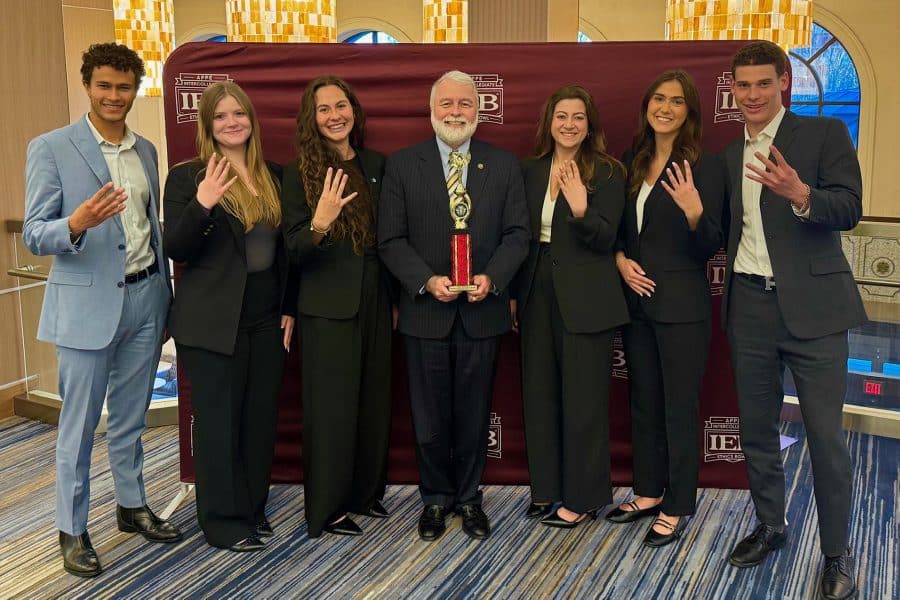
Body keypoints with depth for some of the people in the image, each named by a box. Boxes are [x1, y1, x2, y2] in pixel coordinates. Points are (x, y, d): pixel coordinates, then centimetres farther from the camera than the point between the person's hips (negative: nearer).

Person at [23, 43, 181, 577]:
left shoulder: (146, 150, 10)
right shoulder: (51, 148, -7)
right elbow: (35, 236, -10)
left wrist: (165, 294, 13)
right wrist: (77, 223, -31)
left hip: (145, 298, 5)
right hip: (88, 303, -5)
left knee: (131, 417, 17)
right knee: (79, 424, 6)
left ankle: (132, 506, 33)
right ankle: (72, 530, 20)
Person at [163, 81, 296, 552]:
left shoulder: (273, 176, 9)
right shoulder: (187, 176, -5)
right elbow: (176, 251, -12)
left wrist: (289, 308, 10)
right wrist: (201, 205, -29)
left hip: (265, 320, 5)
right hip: (213, 323, -5)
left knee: (261, 418, 12)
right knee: (218, 422, 4)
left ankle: (253, 509, 28)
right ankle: (224, 521, 19)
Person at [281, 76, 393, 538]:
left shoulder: (376, 166, 7)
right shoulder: (300, 173, -6)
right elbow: (294, 250, -11)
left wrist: (396, 296, 10)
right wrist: (319, 224, -31)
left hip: (374, 300, 5)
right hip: (328, 305, -5)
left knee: (374, 400, 13)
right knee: (331, 406, 2)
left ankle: (366, 492, 30)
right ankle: (328, 508, 17)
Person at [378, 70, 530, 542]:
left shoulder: (504, 165, 5)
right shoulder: (402, 165, 2)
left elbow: (517, 233, 2)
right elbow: (391, 239, -2)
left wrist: (491, 278, -14)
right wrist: (427, 281, -15)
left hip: (481, 310, 1)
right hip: (425, 311, 0)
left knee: (474, 413, 11)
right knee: (430, 414, 10)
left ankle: (469, 497, 28)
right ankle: (435, 498, 28)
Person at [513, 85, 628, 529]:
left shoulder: (607, 173, -5)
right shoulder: (530, 171, 8)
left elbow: (605, 239, -13)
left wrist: (581, 210, -31)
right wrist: (514, 294, 11)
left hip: (584, 299, -5)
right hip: (537, 293, 5)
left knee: (582, 399, 2)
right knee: (539, 395, 12)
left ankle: (583, 497, 17)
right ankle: (546, 488, 27)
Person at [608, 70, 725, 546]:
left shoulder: (705, 166, -9)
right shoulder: (631, 163, 8)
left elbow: (710, 247, -11)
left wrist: (694, 212, -30)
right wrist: (620, 258, -4)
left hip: (682, 306, -6)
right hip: (636, 300, 6)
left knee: (680, 407, 4)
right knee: (643, 401, 16)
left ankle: (676, 508, 18)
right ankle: (648, 492, 31)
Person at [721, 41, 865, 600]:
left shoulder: (825, 133, -3)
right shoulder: (728, 155, 12)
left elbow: (849, 208, -14)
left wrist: (799, 194, -32)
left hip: (811, 304, -5)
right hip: (750, 305, 5)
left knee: (826, 434, -1)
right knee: (757, 428, 14)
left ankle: (838, 553, 17)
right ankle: (770, 526, 33)